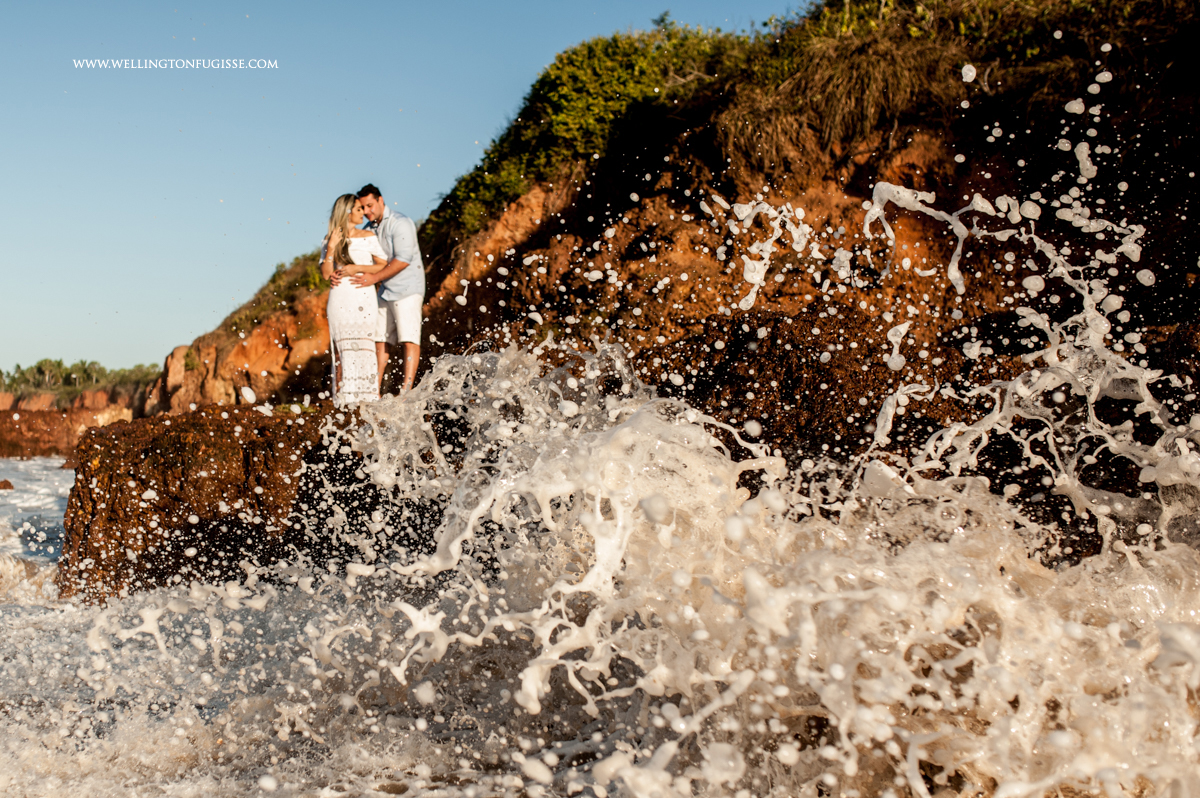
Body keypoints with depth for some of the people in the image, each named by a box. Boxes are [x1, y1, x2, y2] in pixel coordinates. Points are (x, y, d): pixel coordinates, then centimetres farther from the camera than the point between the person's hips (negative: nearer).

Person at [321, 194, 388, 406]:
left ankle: (369, 396, -3)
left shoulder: (368, 237, 6)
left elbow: (383, 266, 4)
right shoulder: (330, 239, 8)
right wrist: (331, 247, -9)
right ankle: (343, 399, 2)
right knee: (342, 349, -1)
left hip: (363, 298, -1)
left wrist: (357, 269, -8)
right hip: (339, 300, 1)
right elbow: (326, 274, 0)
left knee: (365, 347, -6)